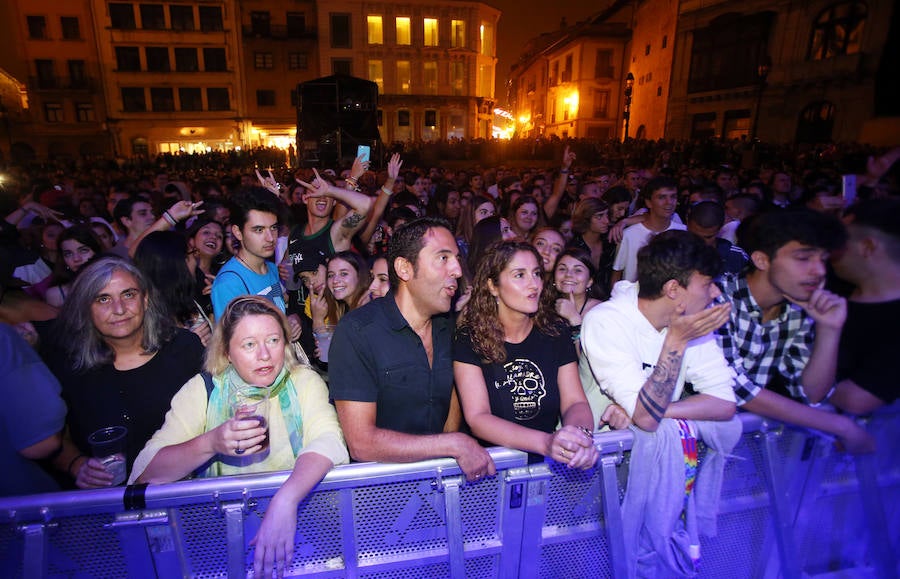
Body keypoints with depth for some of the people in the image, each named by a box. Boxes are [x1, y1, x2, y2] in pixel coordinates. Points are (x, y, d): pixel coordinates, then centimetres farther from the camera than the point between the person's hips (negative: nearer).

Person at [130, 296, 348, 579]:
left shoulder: (304, 382, -2)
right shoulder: (201, 390, 0)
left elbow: (328, 441, -19)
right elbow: (145, 472, -6)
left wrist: (286, 499, -34)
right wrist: (210, 444, -23)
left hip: (299, 510, -1)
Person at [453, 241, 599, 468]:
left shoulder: (556, 333, 6)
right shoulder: (469, 339, -7)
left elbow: (574, 402, 3)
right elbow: (477, 418, -13)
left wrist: (582, 434, -19)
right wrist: (545, 442, -26)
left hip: (549, 466, 3)